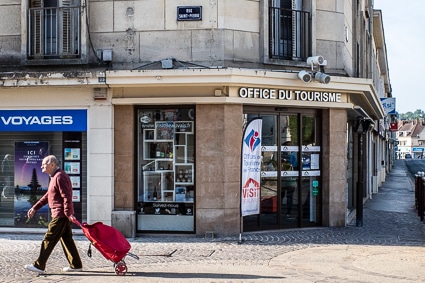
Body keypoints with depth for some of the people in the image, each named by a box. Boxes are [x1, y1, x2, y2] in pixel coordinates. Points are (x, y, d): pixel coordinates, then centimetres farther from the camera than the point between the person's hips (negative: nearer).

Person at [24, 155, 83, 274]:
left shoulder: (60, 177, -15)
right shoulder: (54, 177, 19)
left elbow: (66, 196, -23)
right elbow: (48, 196, 26)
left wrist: (68, 213, -29)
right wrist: (35, 208, 24)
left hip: (60, 215, -10)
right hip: (63, 215, 10)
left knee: (49, 239, -6)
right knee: (66, 239, 12)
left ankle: (39, 265, -2)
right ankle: (76, 265, 15)